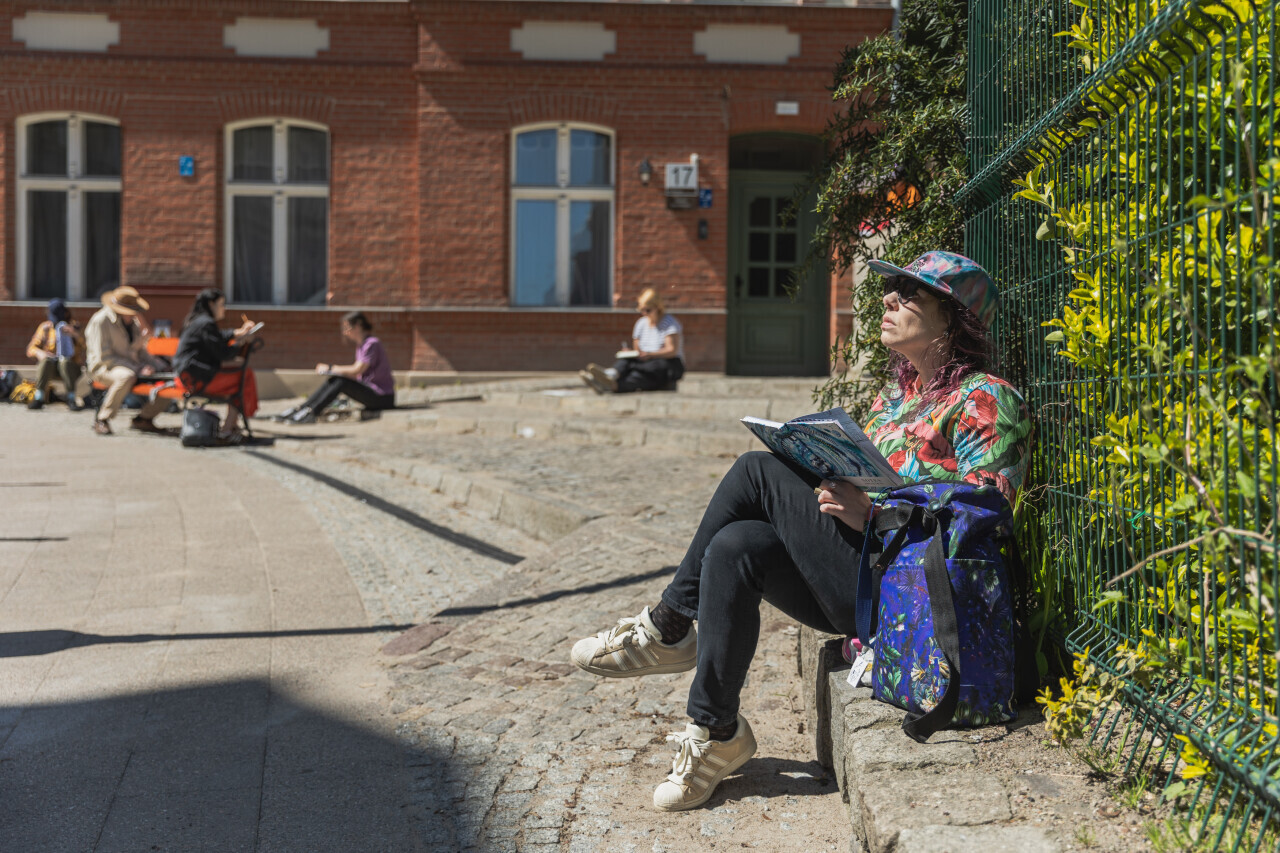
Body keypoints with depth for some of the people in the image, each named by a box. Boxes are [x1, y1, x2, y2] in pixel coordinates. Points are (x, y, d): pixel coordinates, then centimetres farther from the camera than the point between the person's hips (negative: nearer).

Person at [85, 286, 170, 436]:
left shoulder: (132, 321, 13)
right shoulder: (100, 321, -12)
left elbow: (139, 351, 19)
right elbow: (104, 357, -17)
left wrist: (151, 364, -5)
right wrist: (136, 369, -24)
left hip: (132, 367, 8)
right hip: (103, 368, -8)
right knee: (127, 376, -42)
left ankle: (143, 418, 0)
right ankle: (102, 419, -27)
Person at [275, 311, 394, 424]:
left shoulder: (372, 344, -14)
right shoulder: (360, 345, 15)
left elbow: (356, 371, -22)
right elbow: (357, 375, 10)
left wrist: (330, 368, -12)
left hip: (383, 398, -8)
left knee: (341, 382, -23)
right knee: (333, 380, -4)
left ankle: (311, 413, -22)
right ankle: (301, 409, -9)